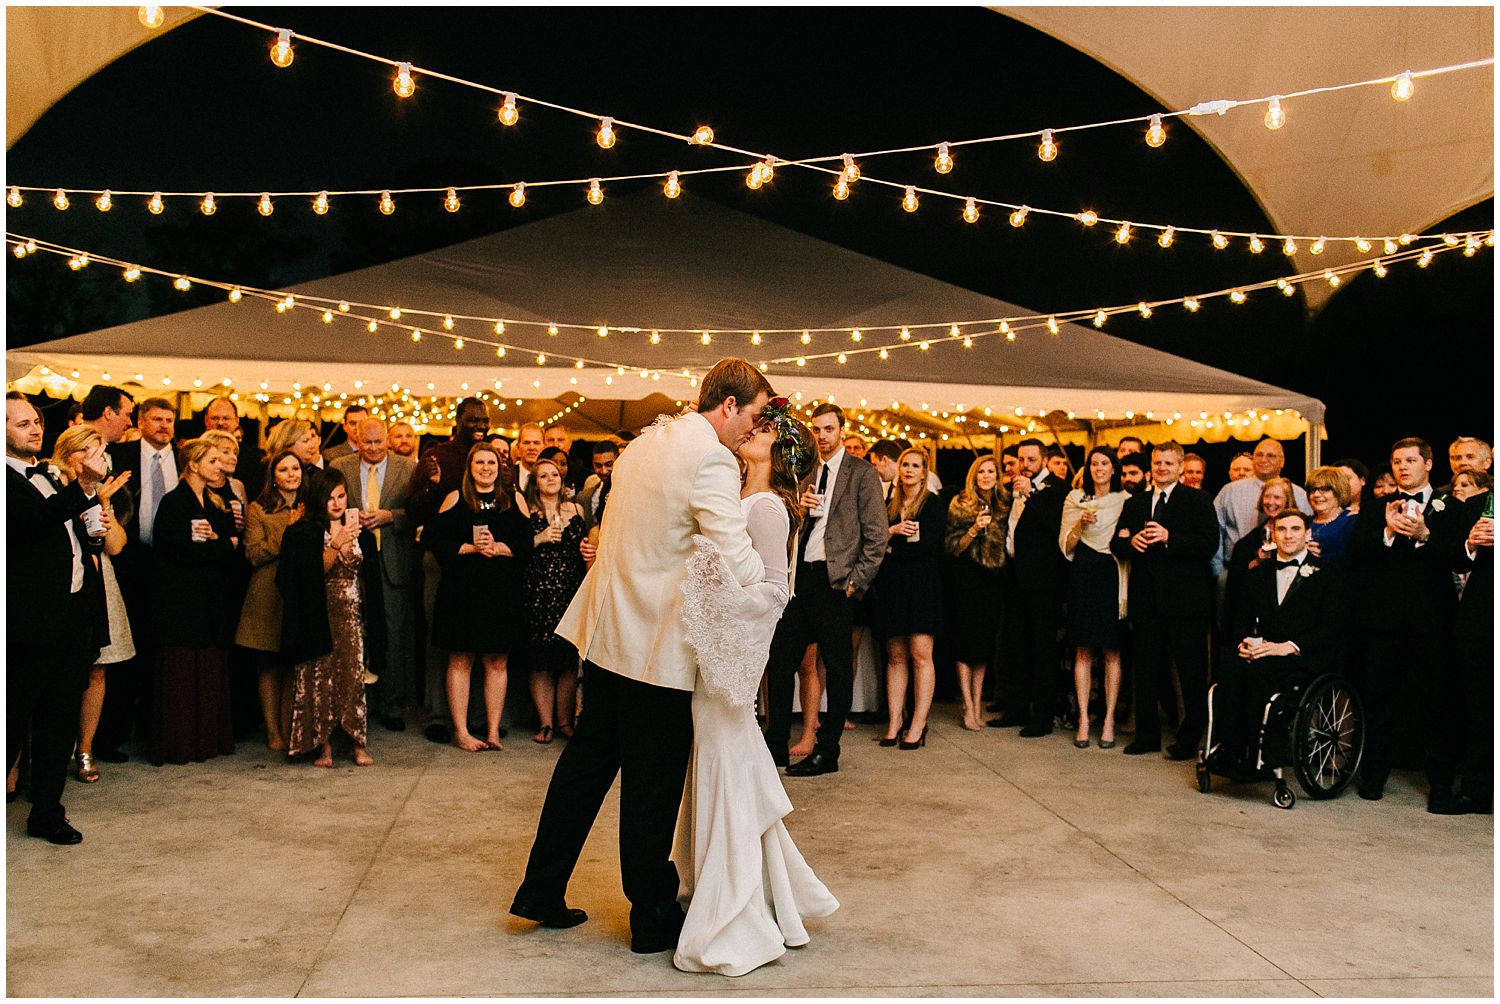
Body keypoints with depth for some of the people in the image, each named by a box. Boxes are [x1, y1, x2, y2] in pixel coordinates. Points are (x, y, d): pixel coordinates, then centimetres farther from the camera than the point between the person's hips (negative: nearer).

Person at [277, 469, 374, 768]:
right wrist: (336, 546, -22)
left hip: (351, 613, 2)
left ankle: (358, 745, -3)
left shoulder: (358, 530, 12)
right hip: (319, 616, -2)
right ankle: (325, 746, 1)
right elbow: (311, 573, -13)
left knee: (353, 674, -7)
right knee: (320, 677, -5)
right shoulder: (304, 532, 0)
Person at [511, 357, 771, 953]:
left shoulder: (645, 444, 11)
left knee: (588, 758, 18)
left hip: (609, 629, 8)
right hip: (660, 642, -8)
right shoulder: (711, 459, -17)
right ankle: (653, 920, 19)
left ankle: (541, 892, 28)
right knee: (653, 784, 4)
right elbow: (739, 562, -21)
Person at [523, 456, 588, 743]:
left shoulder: (576, 510, 14)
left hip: (571, 590, 2)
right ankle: (545, 723, 4)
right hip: (538, 592, -2)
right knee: (542, 661, -3)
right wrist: (539, 539, -11)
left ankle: (564, 720, 9)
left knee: (570, 660, 1)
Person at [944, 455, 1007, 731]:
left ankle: (978, 703, 12)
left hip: (993, 580, 4)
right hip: (967, 579, -4)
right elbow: (953, 547, -7)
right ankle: (969, 707, -1)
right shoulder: (960, 504, -3)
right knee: (965, 640, -5)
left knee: (984, 642, 7)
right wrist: (975, 529, -18)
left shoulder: (1005, 506, 9)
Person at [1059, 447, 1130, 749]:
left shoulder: (1126, 500, 6)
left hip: (1113, 577, 0)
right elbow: (1065, 546, 6)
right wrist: (1081, 524, -10)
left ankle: (1109, 720, 6)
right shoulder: (1075, 499, 8)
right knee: (1083, 652, 0)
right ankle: (1083, 720, 4)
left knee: (1112, 652, 0)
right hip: (1083, 577, 0)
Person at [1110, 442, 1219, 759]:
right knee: (1146, 671, 11)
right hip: (1146, 599, 5)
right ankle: (1147, 735, 20)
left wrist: (1168, 537, -20)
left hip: (1185, 600, -4)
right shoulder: (1135, 503, 14)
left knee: (1192, 671, 2)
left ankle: (1190, 738, 11)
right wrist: (1131, 542, -11)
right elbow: (1116, 545, 11)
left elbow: (1210, 543, -12)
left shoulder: (1197, 500, 0)